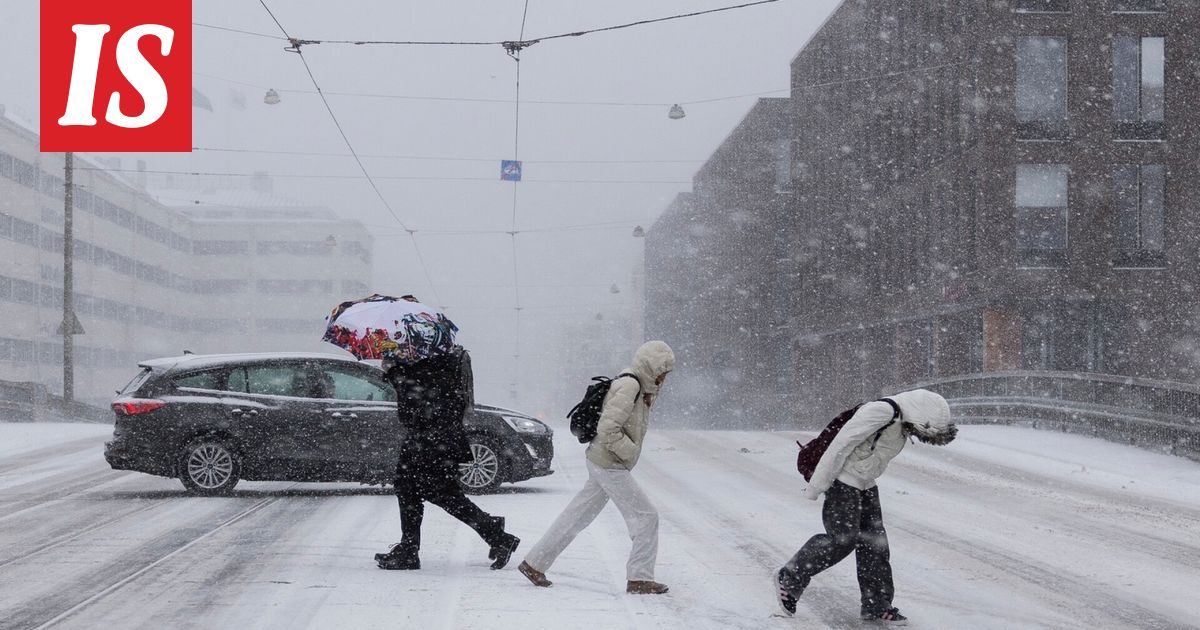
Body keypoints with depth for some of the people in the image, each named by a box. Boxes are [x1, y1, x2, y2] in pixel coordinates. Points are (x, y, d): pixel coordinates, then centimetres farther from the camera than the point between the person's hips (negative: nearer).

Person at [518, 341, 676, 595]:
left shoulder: (640, 387, 11)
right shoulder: (628, 387, -19)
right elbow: (608, 430, -25)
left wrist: (650, 396, 9)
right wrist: (631, 452, -16)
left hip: (600, 463, 10)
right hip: (609, 466, -10)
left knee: (578, 516, 13)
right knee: (646, 517, -5)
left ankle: (534, 564, 18)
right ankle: (639, 579, -1)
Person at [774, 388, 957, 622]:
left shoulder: (903, 423, 6)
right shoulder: (882, 411, -25)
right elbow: (841, 444, -24)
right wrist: (816, 487, -20)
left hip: (865, 485, 9)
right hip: (843, 481, -9)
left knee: (874, 543, 6)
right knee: (842, 540, -14)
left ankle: (876, 606, 11)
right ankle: (789, 579, 0)